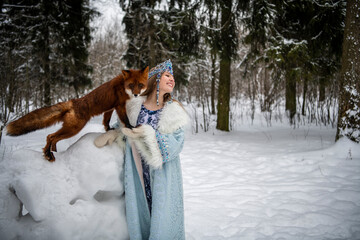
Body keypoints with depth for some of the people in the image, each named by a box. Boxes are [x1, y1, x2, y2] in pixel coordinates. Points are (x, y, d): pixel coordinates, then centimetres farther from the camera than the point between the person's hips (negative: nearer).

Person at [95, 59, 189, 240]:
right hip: (138, 175, 2)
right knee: (139, 213, 13)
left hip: (162, 176, -2)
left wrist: (149, 135, -26)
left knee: (162, 216, 3)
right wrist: (114, 134, -2)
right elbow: (126, 128, 19)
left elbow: (176, 144, -16)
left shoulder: (174, 112, -7)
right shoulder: (134, 107, 0)